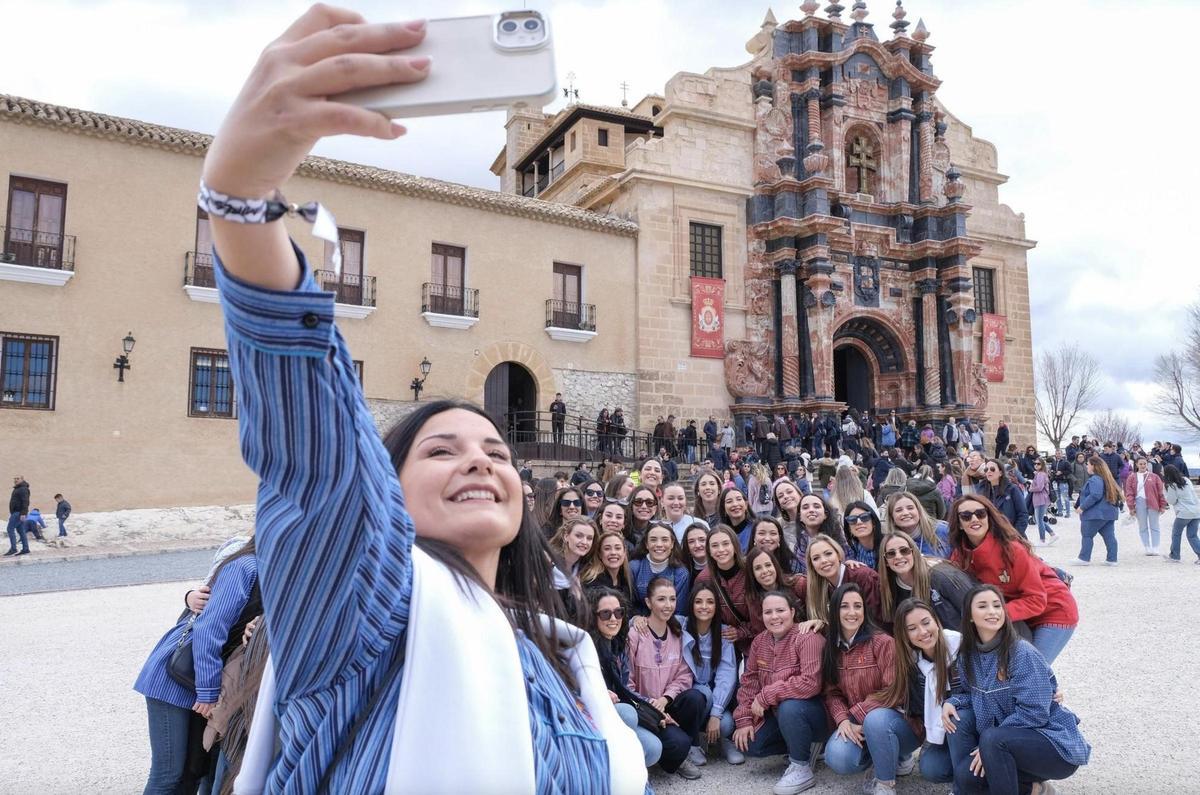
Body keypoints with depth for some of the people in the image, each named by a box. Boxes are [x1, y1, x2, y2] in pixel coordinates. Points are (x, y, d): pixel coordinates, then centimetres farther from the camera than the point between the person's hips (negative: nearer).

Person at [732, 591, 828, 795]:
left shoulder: (808, 638, -23)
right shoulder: (760, 640, 0)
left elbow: (810, 683, -34)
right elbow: (749, 680, 3)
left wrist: (765, 696, -27)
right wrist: (744, 720, -7)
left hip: (812, 712, -7)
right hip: (778, 713, 7)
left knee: (789, 707, -36)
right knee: (747, 744, -8)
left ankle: (802, 768, -12)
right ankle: (802, 747, 13)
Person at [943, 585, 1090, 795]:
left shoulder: (1022, 653, -19)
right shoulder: (968, 655, 2)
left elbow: (1033, 713, -23)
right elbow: (971, 693, 15)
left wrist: (989, 746, -22)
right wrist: (951, 702, -8)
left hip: (1058, 745, -7)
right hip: (1014, 744, 7)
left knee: (992, 739, -33)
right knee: (965, 775, -14)